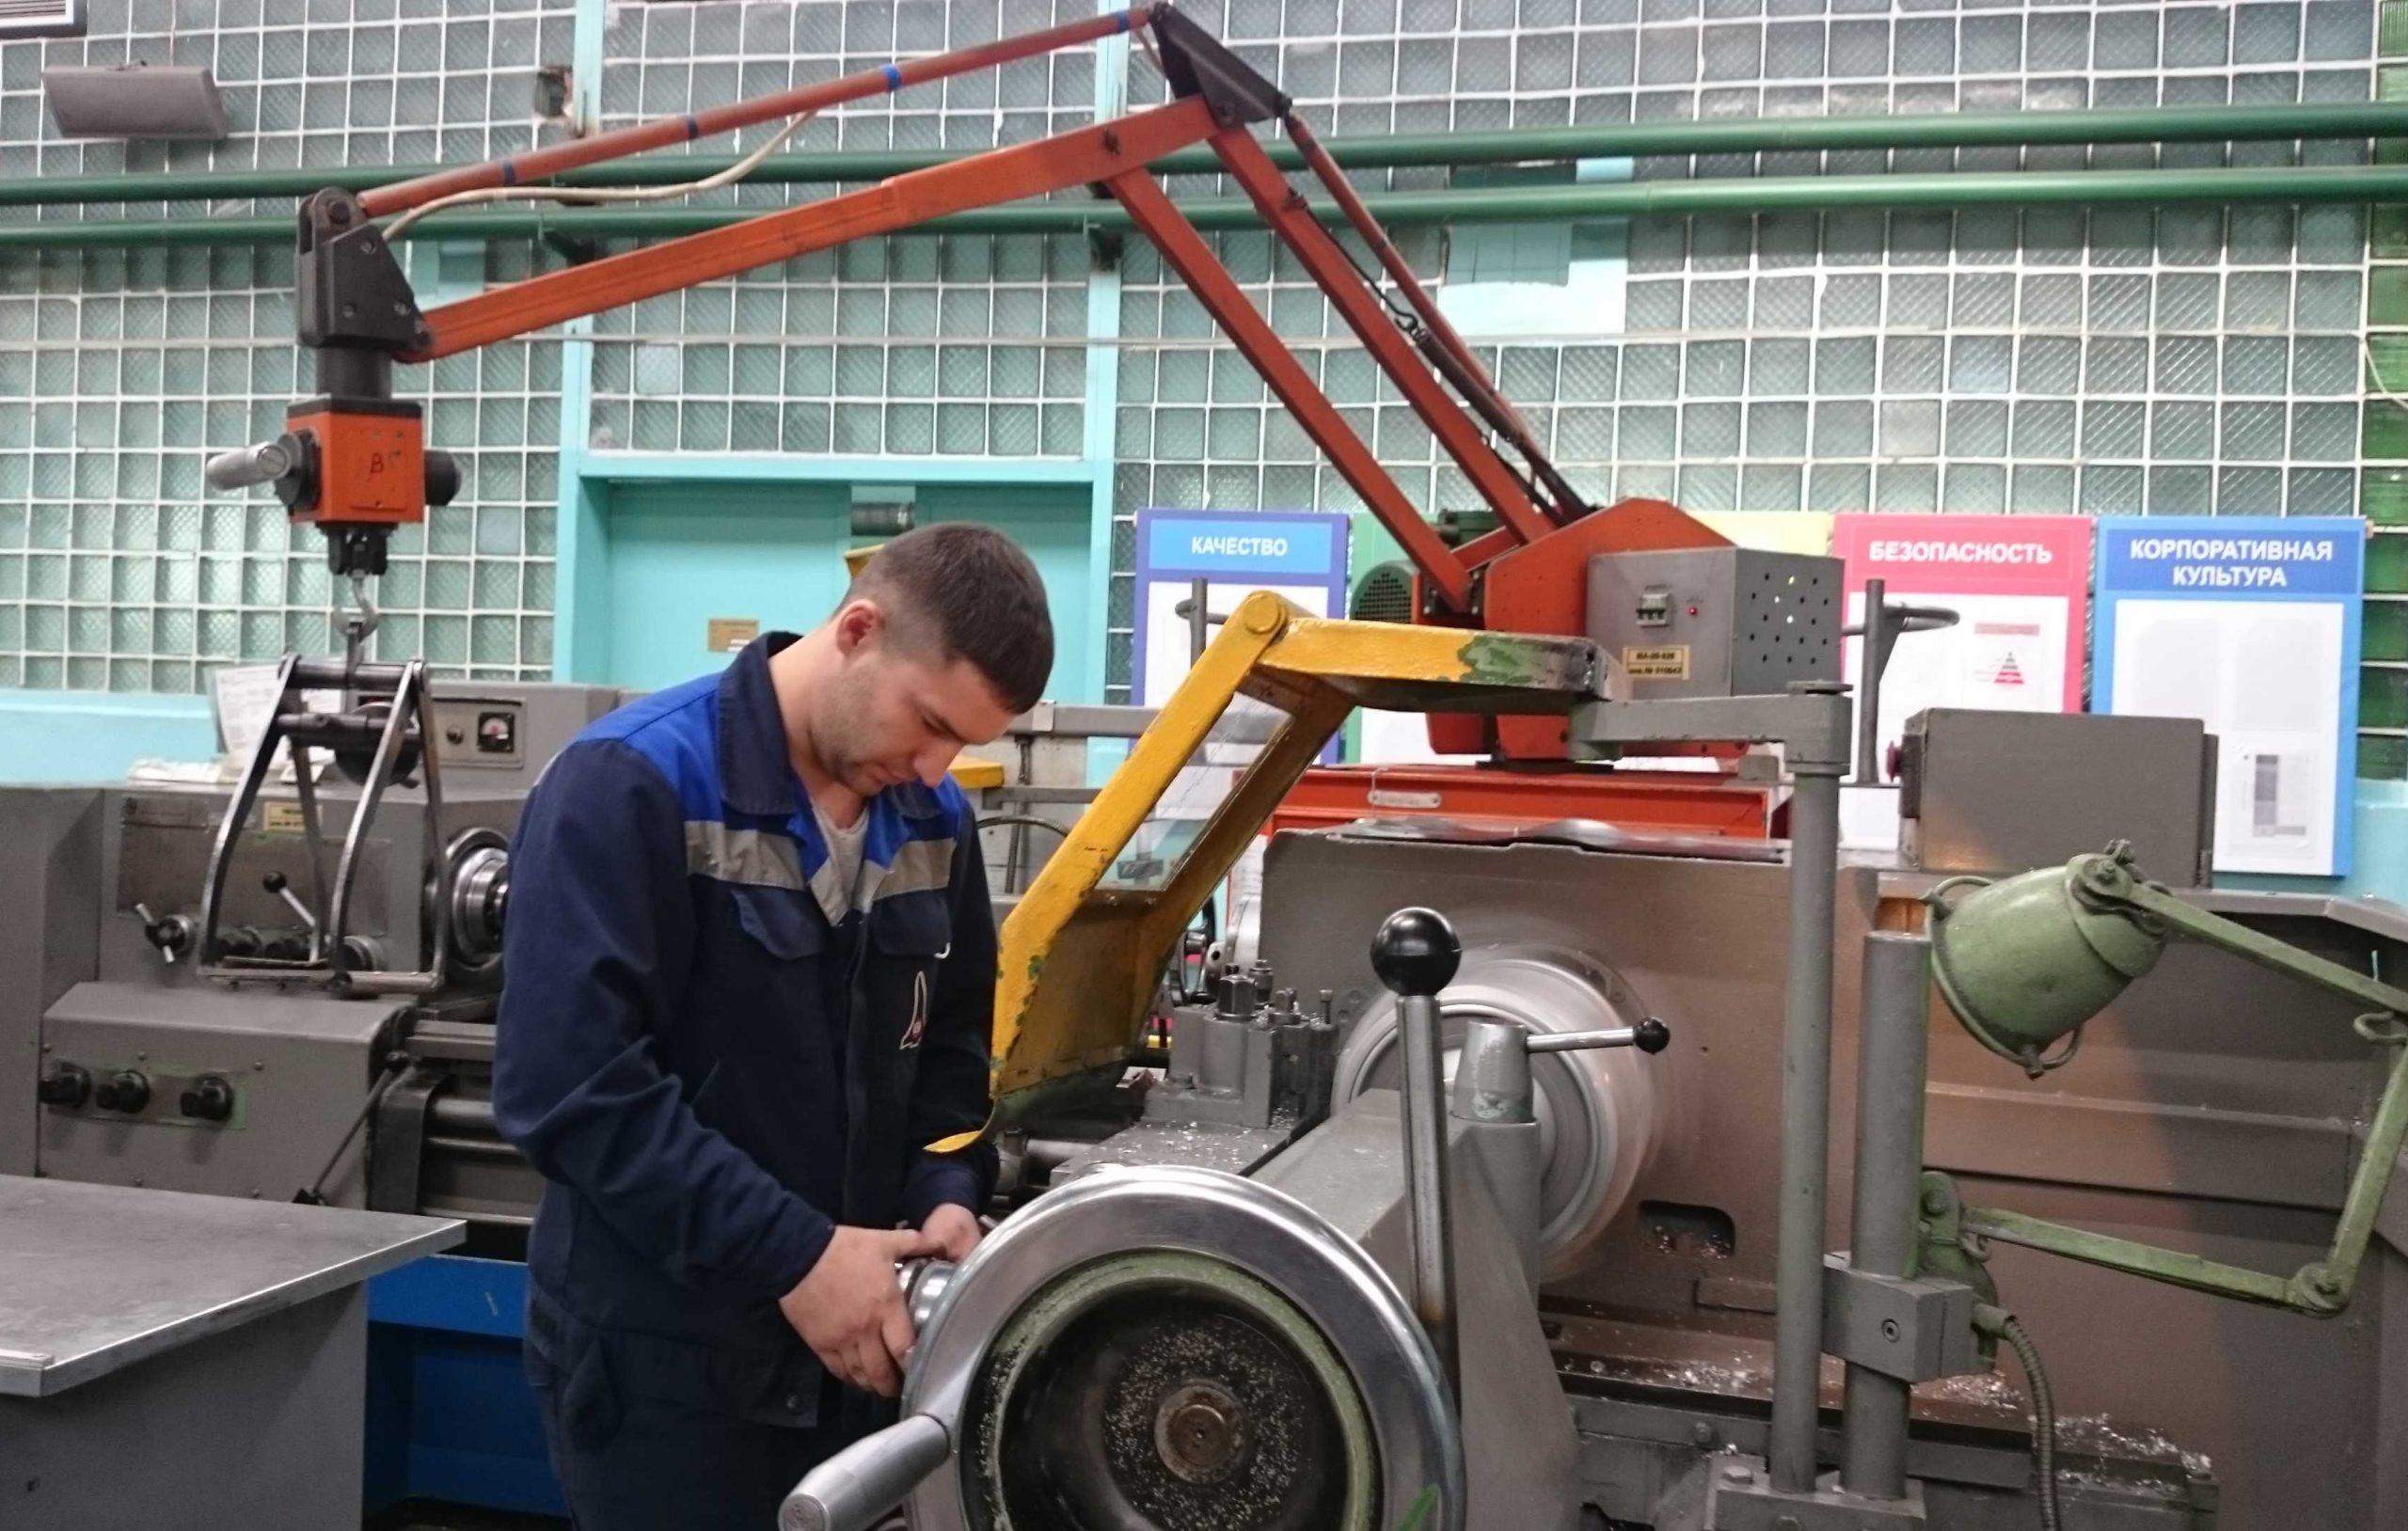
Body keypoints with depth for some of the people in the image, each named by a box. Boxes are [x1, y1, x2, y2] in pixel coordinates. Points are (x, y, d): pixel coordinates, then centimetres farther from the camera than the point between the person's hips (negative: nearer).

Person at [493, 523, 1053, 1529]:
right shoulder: (630, 787, -16)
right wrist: (791, 1252, -24)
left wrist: (947, 1194, -5)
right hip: (659, 1354, -6)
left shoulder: (934, 823, 4)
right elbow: (571, 1087, -23)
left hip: (847, 1343, 6)